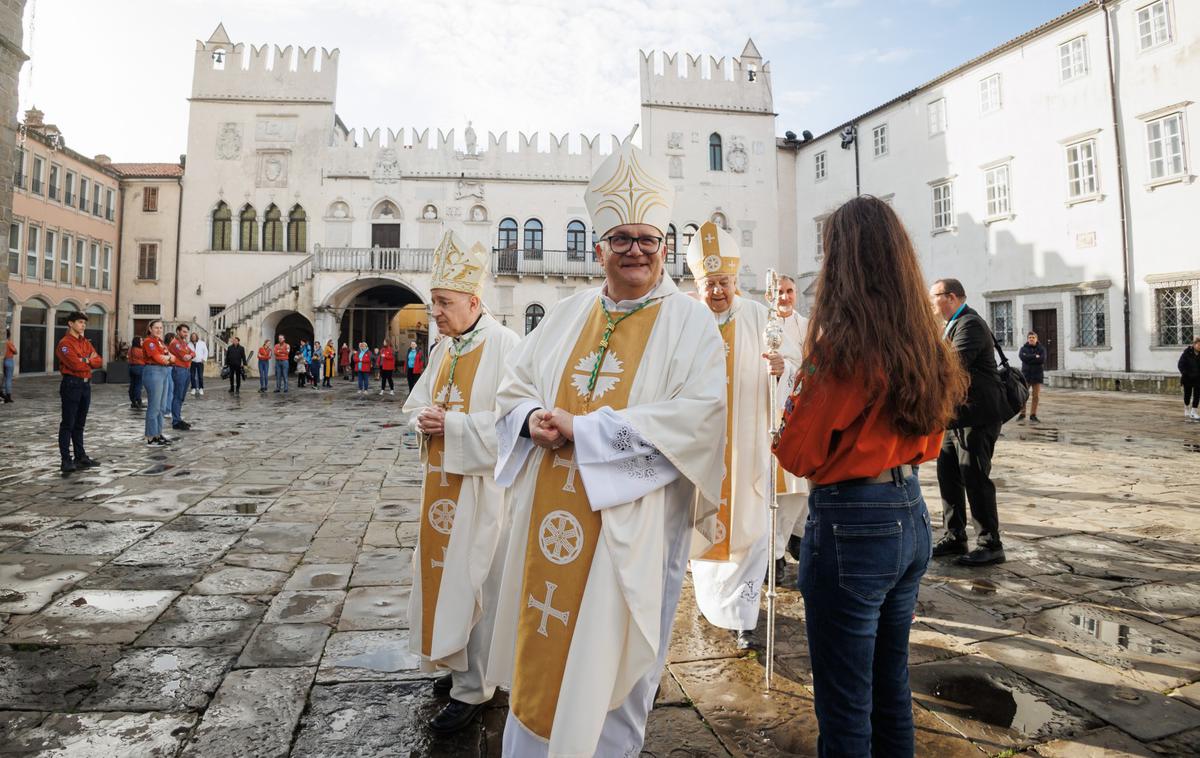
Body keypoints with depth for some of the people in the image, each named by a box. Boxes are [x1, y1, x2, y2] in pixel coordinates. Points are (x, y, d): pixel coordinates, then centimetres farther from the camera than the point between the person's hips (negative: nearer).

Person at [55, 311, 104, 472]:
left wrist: (84, 360, -10)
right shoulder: (65, 343, -9)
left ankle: (80, 457, 20)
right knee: (68, 424, -4)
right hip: (71, 384, -8)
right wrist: (89, 360, -2)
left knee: (80, 423, 14)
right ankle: (66, 460, -1)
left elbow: (99, 361, 6)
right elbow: (75, 364, -20)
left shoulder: (86, 342, 15)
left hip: (86, 384, 8)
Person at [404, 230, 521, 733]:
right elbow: (416, 402, 18)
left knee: (473, 581, 1)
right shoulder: (444, 350, 10)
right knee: (443, 572, 16)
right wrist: (424, 419, -5)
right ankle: (460, 661, 34)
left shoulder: (504, 344, -15)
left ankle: (472, 689, 16)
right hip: (441, 478, 8)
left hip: (481, 482, -8)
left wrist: (450, 423, -19)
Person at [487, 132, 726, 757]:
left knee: (614, 664, 10)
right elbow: (515, 386, 13)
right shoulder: (569, 313, 9)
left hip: (632, 522, -4)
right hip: (549, 516, 4)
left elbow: (699, 413, -17)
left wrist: (584, 428, -18)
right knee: (538, 650, 15)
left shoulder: (690, 321, -4)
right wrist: (535, 419, -11)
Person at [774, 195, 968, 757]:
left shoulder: (842, 346, -19)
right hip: (911, 517, 8)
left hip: (849, 526, -8)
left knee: (845, 711, 8)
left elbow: (798, 455, -11)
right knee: (892, 690, 24)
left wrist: (796, 398, 4)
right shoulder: (923, 346, 4)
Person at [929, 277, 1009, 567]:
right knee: (947, 472, 11)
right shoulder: (954, 324, 18)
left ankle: (990, 545, 5)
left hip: (977, 415, -10)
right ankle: (954, 537, 21)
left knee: (974, 477, -5)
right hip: (957, 414, 10)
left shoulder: (970, 324, -15)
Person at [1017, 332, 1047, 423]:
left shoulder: (1041, 348, 5)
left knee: (1036, 396, 1)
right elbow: (1022, 357, -14)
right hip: (1026, 374, 0)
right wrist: (1035, 357, -14)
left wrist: (1029, 358, -12)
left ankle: (1033, 415, 9)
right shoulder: (1023, 348, 6)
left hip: (1037, 375, 0)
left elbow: (1042, 360, -12)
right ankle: (1022, 414, 6)